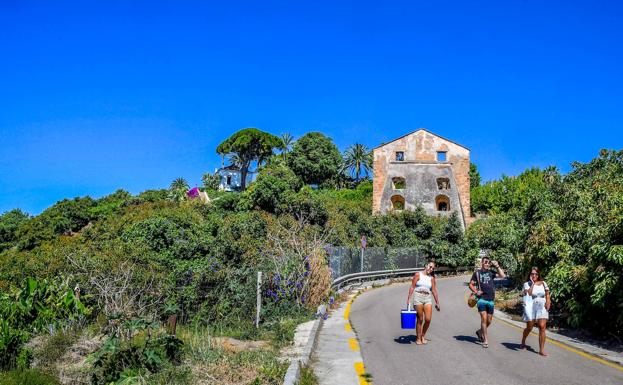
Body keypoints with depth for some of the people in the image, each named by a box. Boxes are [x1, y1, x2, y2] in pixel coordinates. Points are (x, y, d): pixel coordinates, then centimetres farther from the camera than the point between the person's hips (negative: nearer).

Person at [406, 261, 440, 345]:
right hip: (418, 298, -3)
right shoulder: (418, 274, 3)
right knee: (420, 320, -1)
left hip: (428, 299, 3)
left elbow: (434, 291, 13)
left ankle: (423, 336, 16)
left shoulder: (431, 278, 11)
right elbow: (412, 287, 0)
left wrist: (437, 302, 11)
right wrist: (408, 298, -5)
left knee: (428, 319, -7)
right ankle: (418, 338, 13)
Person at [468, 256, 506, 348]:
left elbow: (503, 276, -3)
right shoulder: (477, 273, 3)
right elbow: (471, 284, 6)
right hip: (481, 299, -3)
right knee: (484, 318, -12)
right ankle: (485, 340, -6)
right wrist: (476, 292, -9)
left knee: (489, 321, 9)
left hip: (491, 300, 3)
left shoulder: (491, 273, 8)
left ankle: (480, 332, 36)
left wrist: (497, 266, -6)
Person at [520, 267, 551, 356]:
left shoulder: (543, 283, 7)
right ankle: (523, 342, 37)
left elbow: (547, 295, 11)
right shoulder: (527, 284, -1)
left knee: (542, 327, -13)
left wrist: (548, 302, -6)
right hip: (531, 307, -1)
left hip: (542, 307, 1)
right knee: (529, 328, 8)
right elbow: (528, 293, -18)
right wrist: (532, 283, -14)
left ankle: (541, 349, -10)